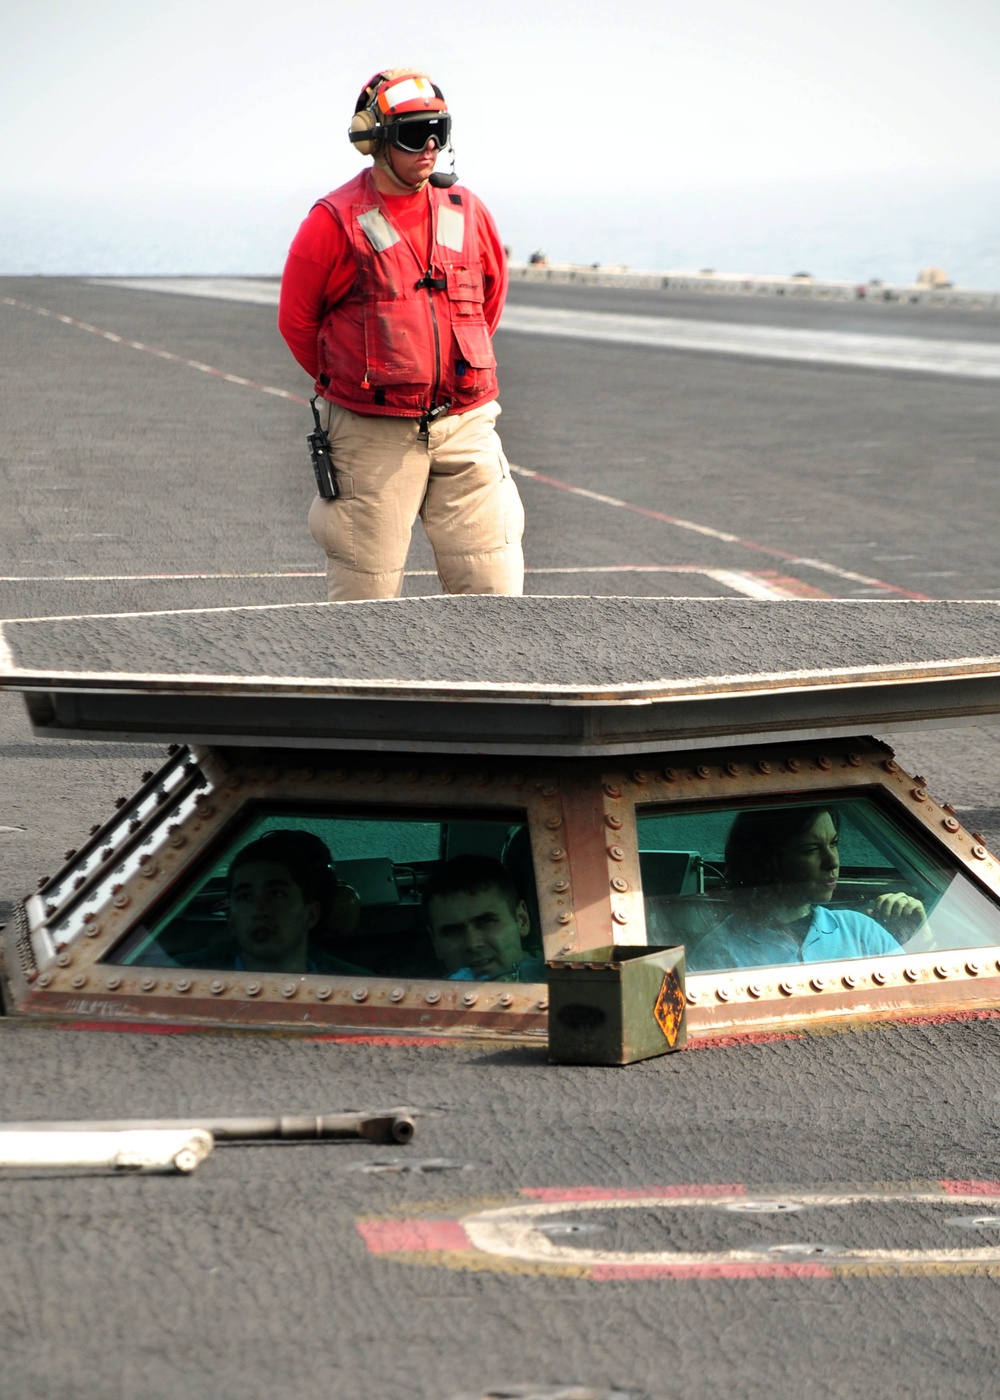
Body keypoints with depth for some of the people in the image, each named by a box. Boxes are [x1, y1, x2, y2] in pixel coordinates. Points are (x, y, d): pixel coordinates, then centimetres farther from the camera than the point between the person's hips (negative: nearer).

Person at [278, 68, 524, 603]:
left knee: (494, 583, -2)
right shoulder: (337, 221, -5)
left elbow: (491, 295, 23)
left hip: (464, 427, 4)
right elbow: (296, 318, 2)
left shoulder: (466, 213, 8)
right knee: (366, 593, 1)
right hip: (373, 433, -4)